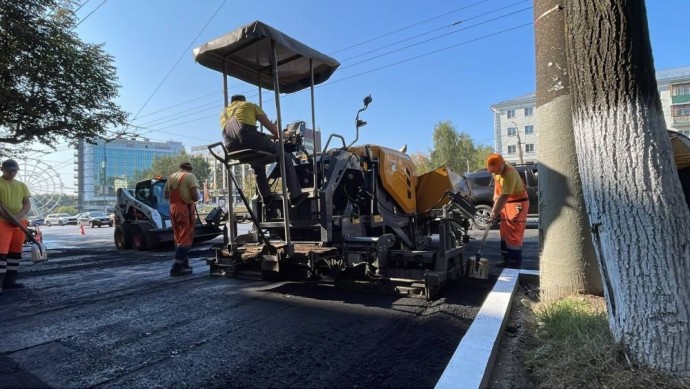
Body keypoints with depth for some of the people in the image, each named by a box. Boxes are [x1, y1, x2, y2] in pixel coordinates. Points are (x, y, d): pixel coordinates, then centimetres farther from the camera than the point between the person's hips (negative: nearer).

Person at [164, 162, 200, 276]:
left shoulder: (171, 177, 14)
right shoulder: (190, 176, -6)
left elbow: (165, 195, 19)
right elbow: (195, 196, -16)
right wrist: (196, 198, 5)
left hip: (173, 208, 7)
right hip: (185, 208, -7)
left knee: (179, 238, 16)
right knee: (185, 239, -4)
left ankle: (184, 264, 24)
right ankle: (176, 267, -7)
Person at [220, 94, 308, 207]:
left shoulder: (224, 112, 37)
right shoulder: (251, 105, 24)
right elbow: (271, 127, 23)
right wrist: (284, 135, 42)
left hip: (232, 147, 5)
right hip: (248, 137, -5)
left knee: (257, 164, 35)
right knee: (285, 158, 11)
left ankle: (266, 197, 27)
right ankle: (296, 196, 10)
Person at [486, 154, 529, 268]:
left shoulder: (509, 174, -29)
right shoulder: (497, 170, -2)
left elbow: (503, 197, -32)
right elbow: (497, 188, 10)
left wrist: (493, 214, -34)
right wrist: (494, 209, 6)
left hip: (517, 204, -9)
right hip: (506, 204, 9)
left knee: (514, 235, -7)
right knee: (504, 234, 13)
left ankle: (515, 263, 1)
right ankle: (507, 259, 23)